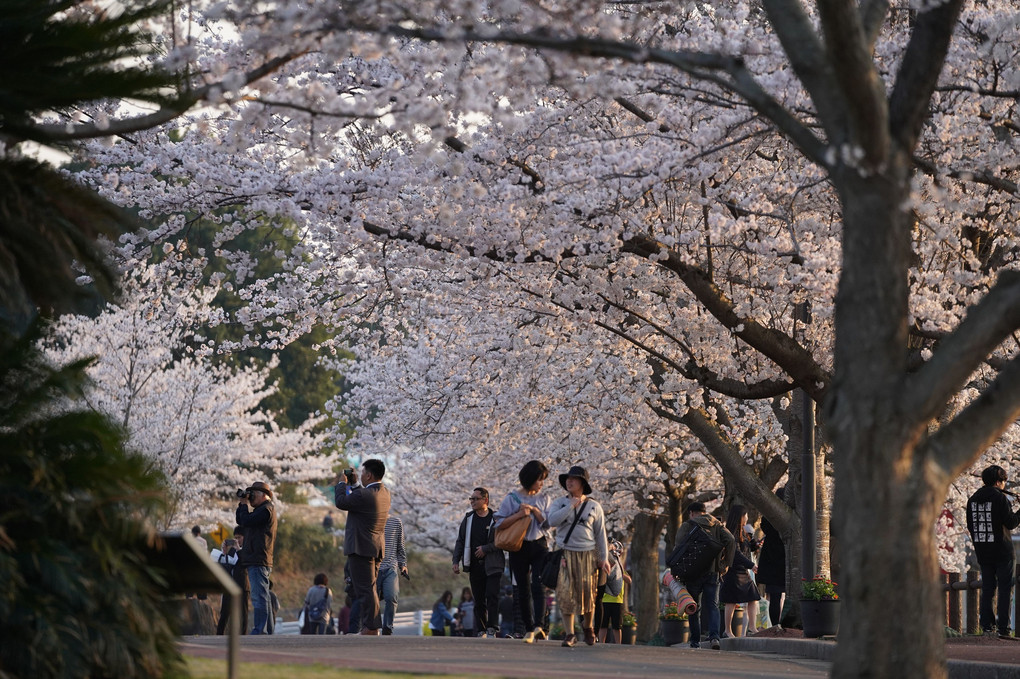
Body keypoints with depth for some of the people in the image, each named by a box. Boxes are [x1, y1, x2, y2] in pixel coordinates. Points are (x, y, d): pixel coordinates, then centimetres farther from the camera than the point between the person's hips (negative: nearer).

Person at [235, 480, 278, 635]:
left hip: (258, 560, -11)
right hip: (257, 560, 11)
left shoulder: (266, 509, -9)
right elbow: (240, 521, 24)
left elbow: (246, 521, -17)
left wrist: (245, 504, -3)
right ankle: (268, 631, 14)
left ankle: (259, 630, -20)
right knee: (263, 597, 12)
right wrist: (242, 504, 13)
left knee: (259, 597, -15)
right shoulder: (263, 509, 23)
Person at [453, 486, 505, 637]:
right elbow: (460, 541, 15)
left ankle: (491, 629, -15)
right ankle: (481, 631, 10)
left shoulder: (496, 519, -1)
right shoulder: (468, 519, 12)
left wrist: (485, 549, -12)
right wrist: (456, 561, 7)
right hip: (475, 566, 4)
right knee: (479, 600, 6)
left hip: (492, 565, -4)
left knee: (492, 595, -15)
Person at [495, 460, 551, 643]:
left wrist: (534, 510, -12)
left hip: (539, 547, 0)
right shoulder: (512, 498, 1)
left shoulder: (543, 499, 9)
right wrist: (519, 514, -15)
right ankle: (528, 628, 10)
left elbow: (547, 523, 1)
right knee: (523, 589, 3)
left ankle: (538, 625, -27)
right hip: (519, 547, 0)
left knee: (538, 586, -16)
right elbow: (499, 522, -5)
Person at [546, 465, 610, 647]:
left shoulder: (594, 506, 8)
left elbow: (601, 534, 9)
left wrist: (604, 558, 4)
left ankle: (588, 626, 27)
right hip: (565, 555, 0)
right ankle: (570, 634, -6)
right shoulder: (559, 503, 8)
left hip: (587, 555, 0)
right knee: (565, 595, -10)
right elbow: (552, 520, -12)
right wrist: (571, 506, -12)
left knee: (588, 595, 2)